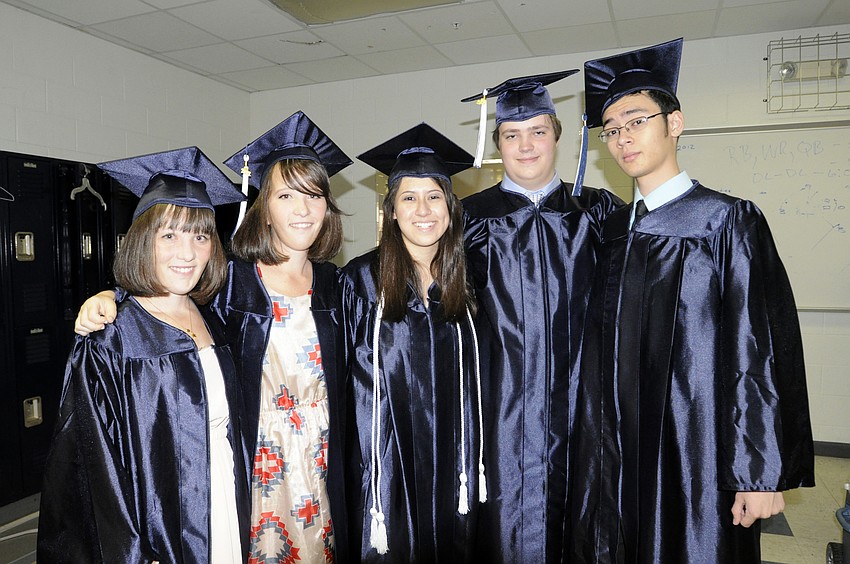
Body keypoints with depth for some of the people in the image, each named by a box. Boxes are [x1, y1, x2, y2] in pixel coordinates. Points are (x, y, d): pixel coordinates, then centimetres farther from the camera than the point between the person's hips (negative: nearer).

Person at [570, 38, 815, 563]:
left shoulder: (728, 220, -7)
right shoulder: (611, 229, 7)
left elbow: (762, 352, -10)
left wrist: (763, 472, -12)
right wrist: (594, 442, 10)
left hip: (696, 456, -4)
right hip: (617, 455, 5)